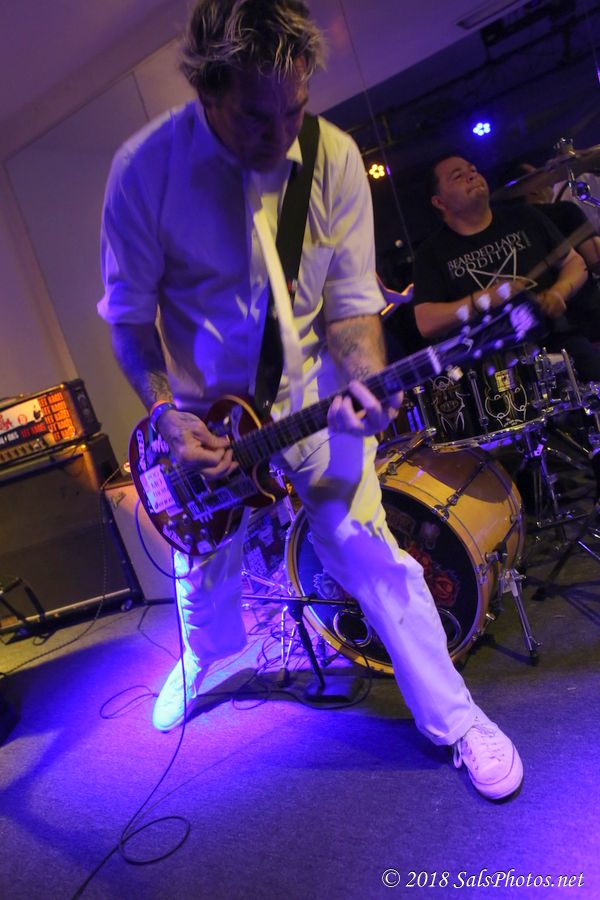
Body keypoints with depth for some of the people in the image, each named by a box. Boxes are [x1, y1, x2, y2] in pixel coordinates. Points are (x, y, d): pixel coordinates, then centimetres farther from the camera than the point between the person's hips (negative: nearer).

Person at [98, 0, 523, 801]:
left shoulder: (333, 157, -12)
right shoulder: (145, 169, -16)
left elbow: (351, 302, -7)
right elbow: (128, 309, -6)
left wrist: (364, 380, -26)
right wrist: (166, 413, -17)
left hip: (310, 398, 0)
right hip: (202, 413, 1)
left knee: (371, 556, -6)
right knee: (202, 577, 17)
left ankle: (456, 719, 15)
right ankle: (202, 660, 52)